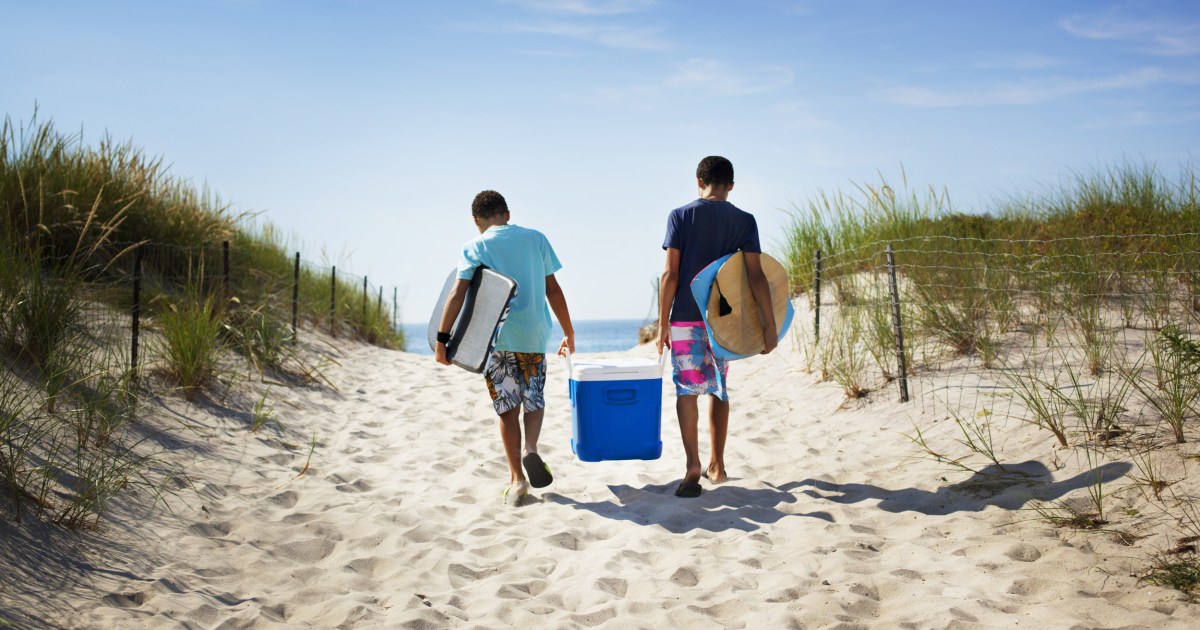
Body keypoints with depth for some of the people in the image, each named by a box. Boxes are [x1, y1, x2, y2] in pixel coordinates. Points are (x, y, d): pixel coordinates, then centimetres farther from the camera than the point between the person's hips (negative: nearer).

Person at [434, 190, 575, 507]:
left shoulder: (475, 246, 1)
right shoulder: (536, 239, 8)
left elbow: (458, 293, -10)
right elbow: (553, 290, 7)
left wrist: (442, 338, -11)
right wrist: (568, 331, 14)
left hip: (496, 337, -1)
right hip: (534, 335, 1)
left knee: (508, 407, 9)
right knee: (534, 399, 17)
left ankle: (516, 478, 9)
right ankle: (530, 449, -10)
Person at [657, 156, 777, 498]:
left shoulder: (680, 216, -3)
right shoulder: (744, 220, 0)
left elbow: (670, 274, -7)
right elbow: (756, 275, -8)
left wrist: (663, 323, -2)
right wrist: (769, 324, -6)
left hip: (686, 317, -2)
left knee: (687, 389, -1)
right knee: (719, 390, 14)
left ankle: (693, 465, -14)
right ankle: (716, 465, 21)